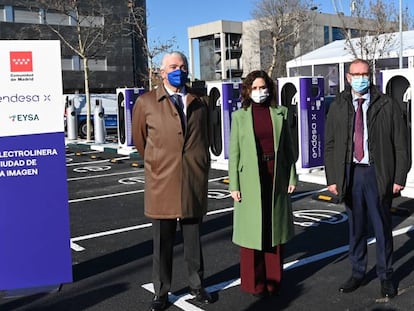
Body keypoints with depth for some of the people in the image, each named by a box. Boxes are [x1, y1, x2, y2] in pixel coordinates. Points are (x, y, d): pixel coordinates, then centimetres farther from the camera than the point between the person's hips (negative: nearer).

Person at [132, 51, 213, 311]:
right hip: (162, 183, -2)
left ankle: (197, 285, 29)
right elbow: (140, 139, 12)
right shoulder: (146, 102, 0)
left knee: (194, 240, 13)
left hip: (194, 184, 2)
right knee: (163, 243, 7)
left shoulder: (199, 103, 8)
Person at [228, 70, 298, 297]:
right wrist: (234, 185, -5)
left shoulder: (280, 114, 6)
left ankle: (273, 279, 25)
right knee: (252, 229, 3)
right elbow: (234, 153, -1)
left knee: (274, 227, 10)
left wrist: (292, 176, 3)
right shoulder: (239, 116, 1)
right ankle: (254, 282, 17)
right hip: (250, 179, -2)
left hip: (276, 177, 2)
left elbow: (288, 148, 8)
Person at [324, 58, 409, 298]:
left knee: (382, 227, 9)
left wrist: (399, 178, -7)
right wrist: (332, 178, 1)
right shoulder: (338, 107, 5)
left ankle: (386, 276, 25)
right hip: (350, 173, 2)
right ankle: (358, 272, 29)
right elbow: (330, 145, 6)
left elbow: (401, 144, -2)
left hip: (378, 173, -2)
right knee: (356, 227, 13)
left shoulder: (387, 106, -2)